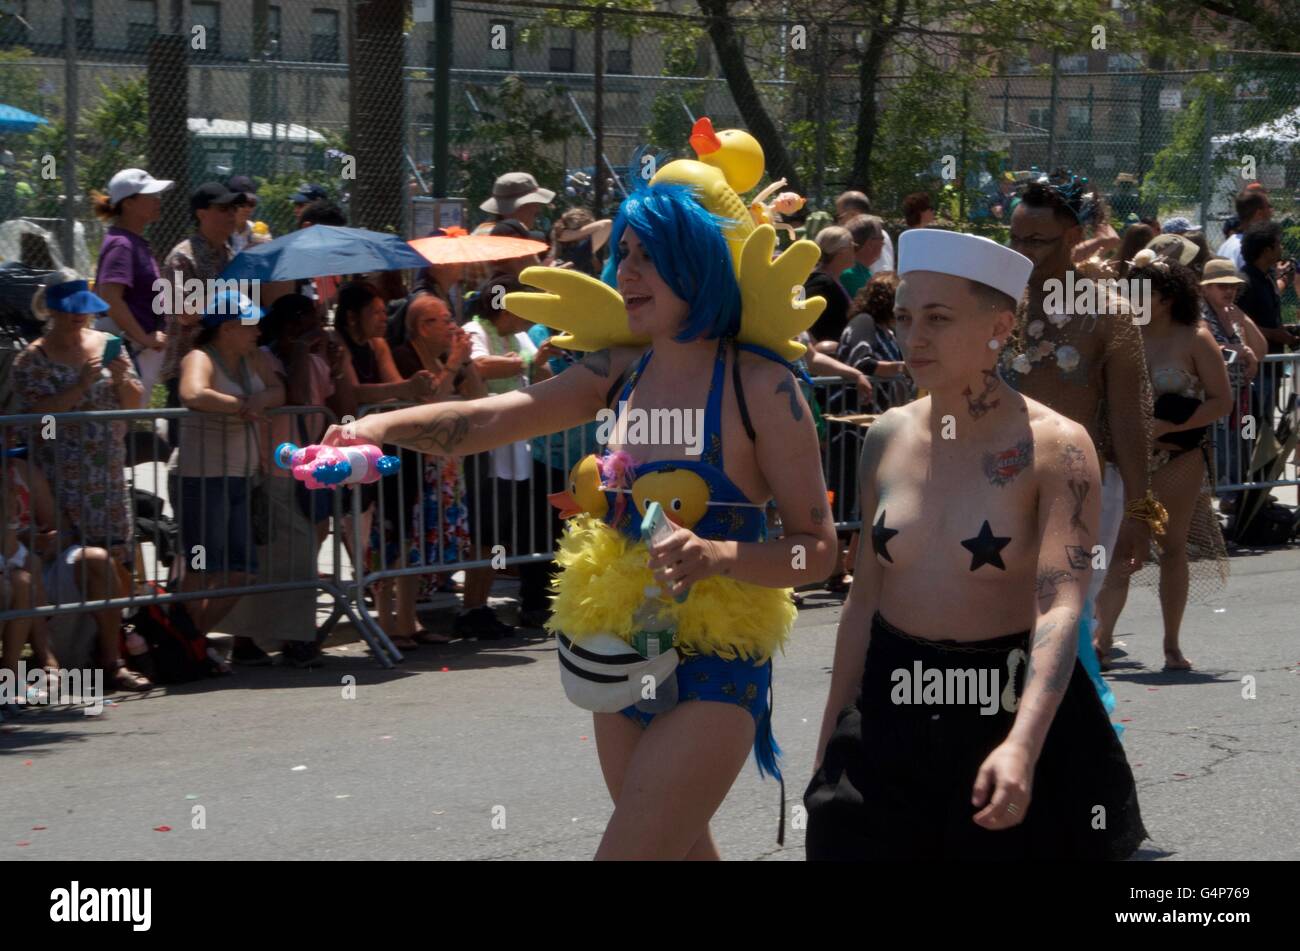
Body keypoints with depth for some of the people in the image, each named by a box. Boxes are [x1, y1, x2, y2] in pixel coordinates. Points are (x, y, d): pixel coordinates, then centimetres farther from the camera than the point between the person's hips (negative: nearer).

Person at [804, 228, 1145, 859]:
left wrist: (1022, 745, -37)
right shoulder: (888, 438, 3)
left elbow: (1061, 608, -23)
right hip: (892, 708, 4)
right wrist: (830, 736, 12)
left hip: (1011, 707, -4)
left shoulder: (1054, 447, -13)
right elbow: (866, 595, 11)